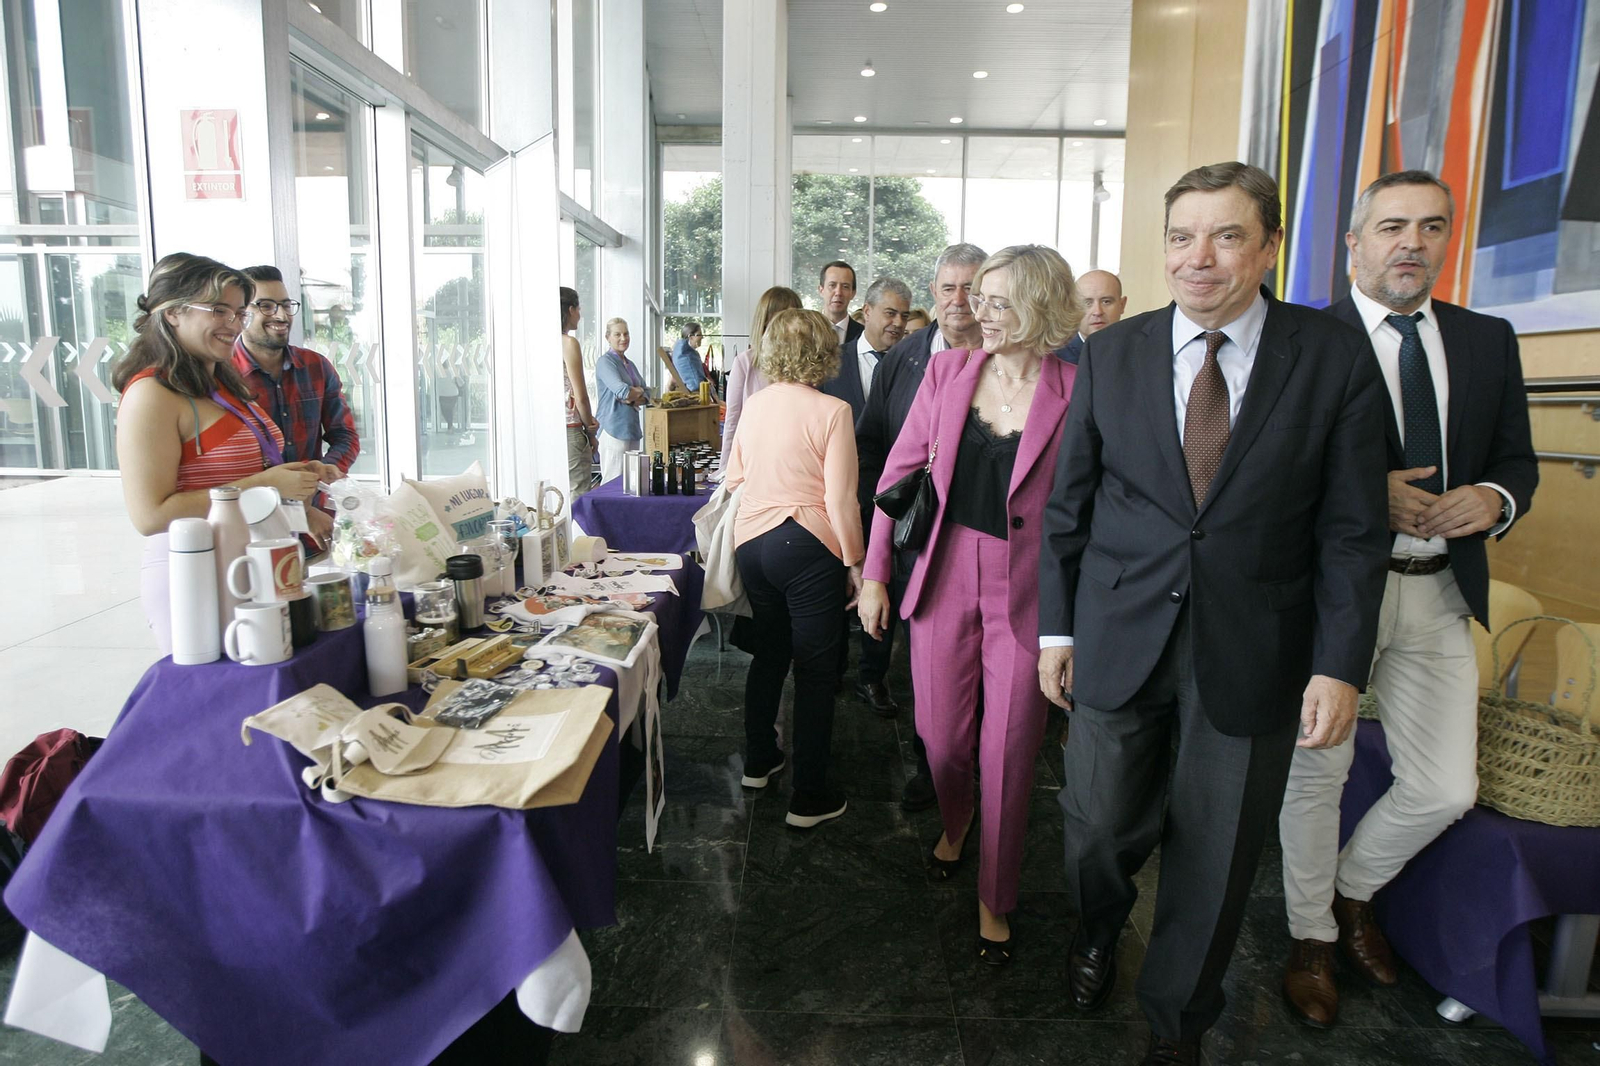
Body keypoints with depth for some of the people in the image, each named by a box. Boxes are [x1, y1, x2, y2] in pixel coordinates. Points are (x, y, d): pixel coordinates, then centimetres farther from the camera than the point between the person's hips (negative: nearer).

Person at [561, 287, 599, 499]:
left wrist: (587, 419, 6)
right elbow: (580, 396, -11)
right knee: (577, 497, -4)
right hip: (569, 430, -8)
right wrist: (590, 431, 2)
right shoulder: (569, 343, -10)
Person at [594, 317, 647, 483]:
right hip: (614, 430, -8)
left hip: (632, 429, 8)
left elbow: (646, 396, 14)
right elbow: (622, 391, -21)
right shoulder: (605, 362, -7)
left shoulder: (630, 364, 19)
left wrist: (633, 399, -8)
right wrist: (638, 391, 0)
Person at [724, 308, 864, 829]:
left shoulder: (754, 404, 5)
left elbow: (734, 477, 14)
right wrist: (854, 562, -5)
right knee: (814, 669, 4)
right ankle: (809, 797, 12)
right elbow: (840, 499, -14)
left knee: (768, 653, 22)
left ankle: (758, 761, 36)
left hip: (752, 541, 6)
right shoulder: (832, 411, -12)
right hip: (807, 547, -6)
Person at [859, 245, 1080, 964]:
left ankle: (995, 901, 29)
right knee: (942, 736, 15)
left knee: (1008, 756, 7)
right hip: (945, 578, 3)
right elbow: (899, 470, 5)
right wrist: (874, 573, 4)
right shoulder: (947, 370, 2)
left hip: (1027, 594, -3)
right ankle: (954, 825, 50)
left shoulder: (1075, 391, -8)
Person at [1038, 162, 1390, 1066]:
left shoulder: (1337, 356, -4)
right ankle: (1099, 933, 47)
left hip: (1251, 652, 0)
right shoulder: (1111, 354, 0)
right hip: (1119, 642, 1)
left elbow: (1353, 530, -3)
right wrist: (1055, 627, 3)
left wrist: (1340, 664, -8)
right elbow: (1068, 505, 4)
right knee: (1100, 830, 11)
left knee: (1215, 856, 14)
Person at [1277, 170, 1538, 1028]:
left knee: (1445, 790, 7)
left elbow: (1517, 462, 12)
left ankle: (1352, 891, 37)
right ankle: (1312, 938, 31)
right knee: (1317, 773, 9)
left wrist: (1493, 498, -9)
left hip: (1439, 594, 5)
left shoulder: (1489, 340, 10)